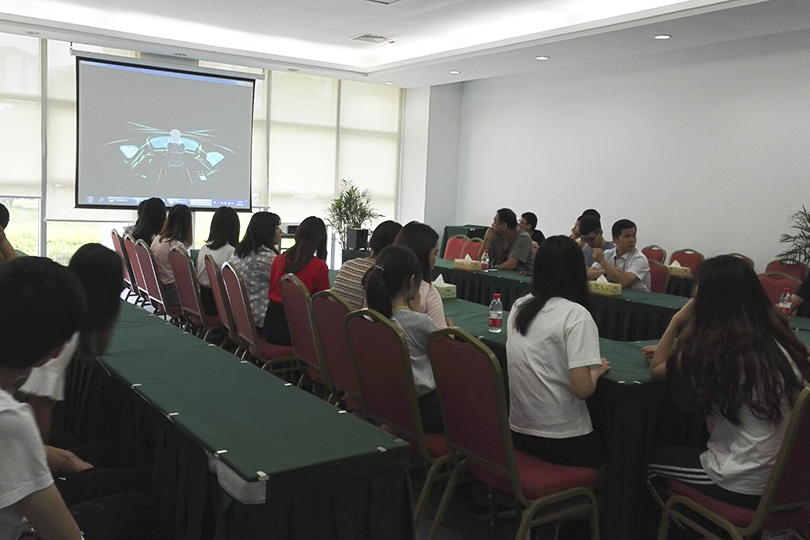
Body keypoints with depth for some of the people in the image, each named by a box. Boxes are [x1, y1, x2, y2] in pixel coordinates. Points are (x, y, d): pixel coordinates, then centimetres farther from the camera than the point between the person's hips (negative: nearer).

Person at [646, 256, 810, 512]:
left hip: (747, 486, -7)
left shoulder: (716, 350, -21)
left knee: (652, 461, 18)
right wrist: (676, 352, 16)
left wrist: (677, 320, -3)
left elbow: (656, 369, -3)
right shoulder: (778, 340, 0)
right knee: (689, 449, 31)